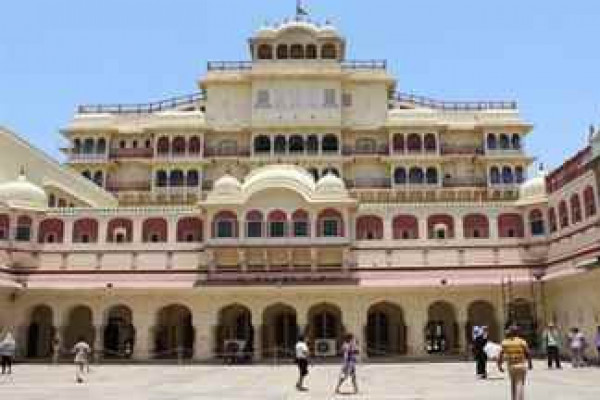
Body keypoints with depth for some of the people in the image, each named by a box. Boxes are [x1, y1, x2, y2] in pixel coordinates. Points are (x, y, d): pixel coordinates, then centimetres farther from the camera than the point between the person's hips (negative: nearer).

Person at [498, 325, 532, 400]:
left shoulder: (505, 342, -1)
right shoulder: (522, 342, -8)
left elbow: (500, 355, -4)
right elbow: (528, 354, -5)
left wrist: (499, 366, 0)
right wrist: (530, 363, 11)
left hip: (511, 366, 3)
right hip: (521, 365, -3)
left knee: (513, 384, 19)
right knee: (520, 384, -2)